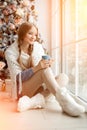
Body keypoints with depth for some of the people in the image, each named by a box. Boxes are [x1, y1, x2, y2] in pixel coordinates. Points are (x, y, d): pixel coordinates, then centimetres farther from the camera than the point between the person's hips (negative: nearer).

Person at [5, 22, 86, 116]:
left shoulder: (38, 46, 1)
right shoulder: (11, 52, -11)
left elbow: (43, 66, 2)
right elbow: (17, 78, -16)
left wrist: (48, 64, -23)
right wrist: (36, 68, -32)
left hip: (38, 86, 5)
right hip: (22, 89, -5)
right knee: (44, 70, -32)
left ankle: (35, 101, -41)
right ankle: (65, 102, -43)